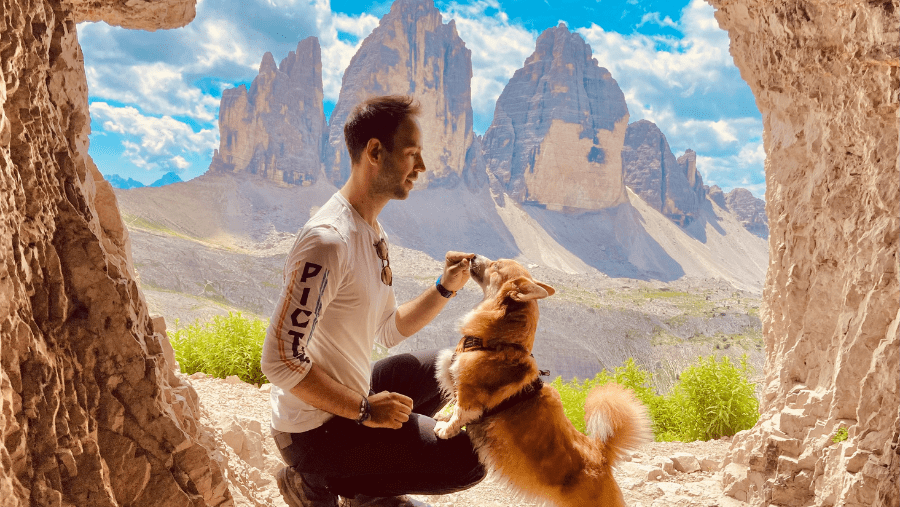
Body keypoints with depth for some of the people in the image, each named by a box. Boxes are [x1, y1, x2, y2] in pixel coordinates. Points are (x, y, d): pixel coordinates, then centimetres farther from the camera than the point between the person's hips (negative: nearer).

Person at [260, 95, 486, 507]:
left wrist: (445, 289, 0)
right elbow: (280, 361, -28)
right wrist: (364, 410, -21)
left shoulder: (371, 231, 7)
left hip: (350, 396, 10)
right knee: (469, 457, -11)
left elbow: (389, 330, 14)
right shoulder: (328, 241, -26)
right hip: (316, 431, -9)